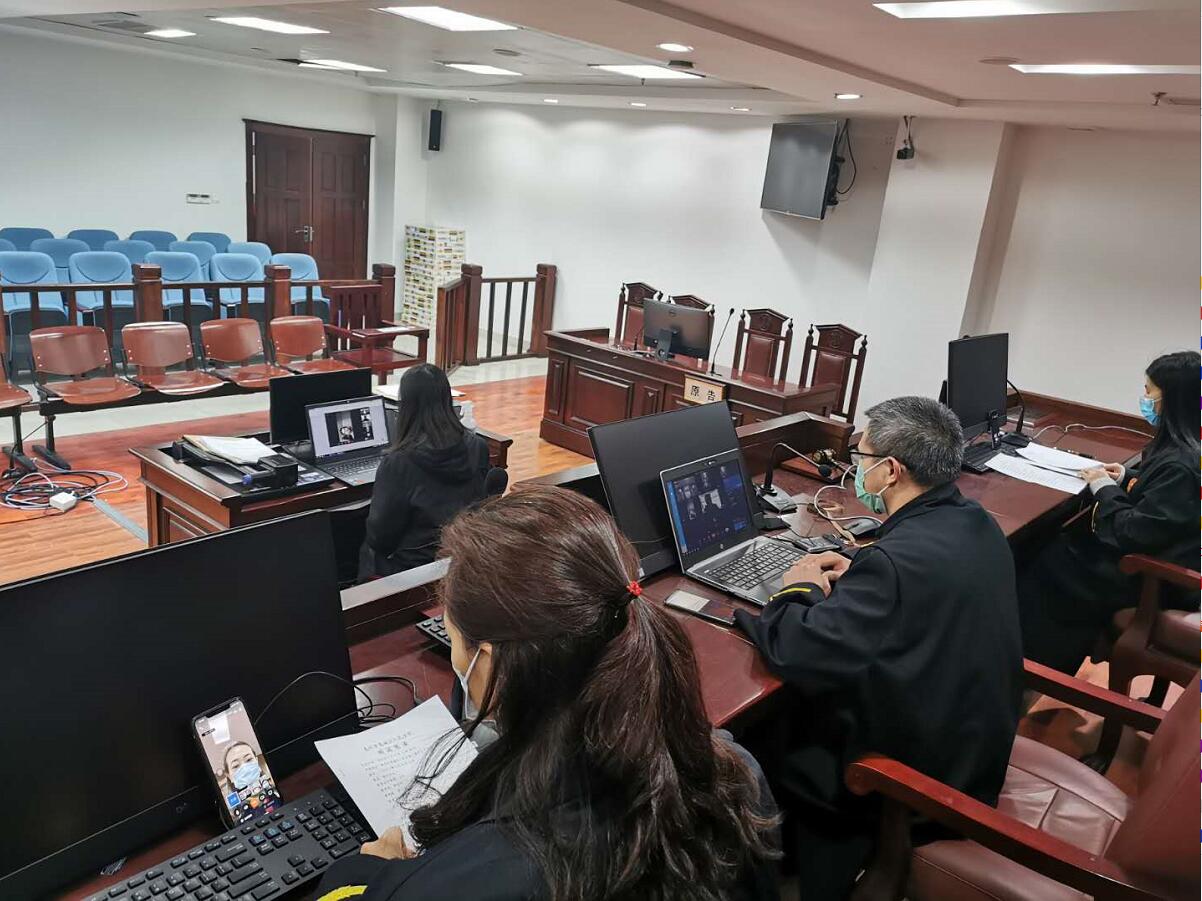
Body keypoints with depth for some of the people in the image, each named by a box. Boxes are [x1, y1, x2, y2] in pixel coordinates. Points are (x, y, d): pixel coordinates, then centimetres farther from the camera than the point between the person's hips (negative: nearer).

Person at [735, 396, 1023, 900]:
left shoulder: (895, 561, -34)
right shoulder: (976, 525, -5)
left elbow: (797, 654, -31)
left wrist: (801, 590, -11)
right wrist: (857, 575, 2)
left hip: (919, 782, -8)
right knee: (791, 709, 19)